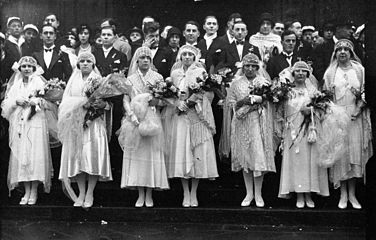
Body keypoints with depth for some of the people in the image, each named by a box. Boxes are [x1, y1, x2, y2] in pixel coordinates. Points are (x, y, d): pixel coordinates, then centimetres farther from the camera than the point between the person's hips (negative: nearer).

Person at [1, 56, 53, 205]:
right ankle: (26, 192, 5)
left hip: (36, 122, -3)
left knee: (35, 156, -9)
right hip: (18, 124, 3)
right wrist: (16, 100, -8)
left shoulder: (39, 82, 6)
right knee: (20, 156, -1)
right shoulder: (15, 84, 16)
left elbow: (49, 102, -1)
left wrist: (36, 101, -17)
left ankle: (34, 192, -2)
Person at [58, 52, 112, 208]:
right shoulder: (73, 81, 16)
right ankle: (81, 194, 1)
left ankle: (90, 194, -6)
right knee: (77, 156, -3)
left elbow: (109, 103, 4)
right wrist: (82, 103, -12)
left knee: (93, 156, -10)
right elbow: (66, 102, 5)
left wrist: (103, 104, -19)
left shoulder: (99, 80, 9)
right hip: (75, 123, 2)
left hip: (94, 123, -2)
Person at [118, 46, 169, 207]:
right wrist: (133, 116, -12)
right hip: (135, 122, 1)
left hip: (152, 120, -1)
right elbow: (126, 101, 3)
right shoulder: (130, 79, 11)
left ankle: (149, 195, 2)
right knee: (136, 155, -1)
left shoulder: (158, 77, 9)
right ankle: (140, 194, 4)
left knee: (151, 154, -4)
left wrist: (154, 101, -15)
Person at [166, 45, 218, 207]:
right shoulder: (175, 73, 13)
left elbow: (205, 94, -1)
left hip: (197, 117, -2)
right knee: (181, 152, -3)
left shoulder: (201, 72, 6)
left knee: (198, 153, -4)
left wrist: (189, 101, -13)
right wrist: (177, 102, -8)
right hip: (179, 116, 2)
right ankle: (186, 194, 3)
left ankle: (194, 193, 4)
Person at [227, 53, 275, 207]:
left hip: (259, 123, -1)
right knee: (245, 156, 1)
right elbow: (231, 103, 9)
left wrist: (257, 99, -14)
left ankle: (258, 194, 1)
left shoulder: (264, 82, 9)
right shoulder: (236, 84, 13)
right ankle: (249, 193, 9)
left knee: (259, 155, -7)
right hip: (242, 124, 2)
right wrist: (242, 101, -9)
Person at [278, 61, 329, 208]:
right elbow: (284, 112, 8)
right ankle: (299, 196, 1)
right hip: (293, 130, -1)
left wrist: (310, 110, -13)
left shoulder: (312, 90, 11)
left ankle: (308, 195, 5)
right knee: (295, 160, -4)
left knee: (311, 160, -2)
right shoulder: (288, 91, 8)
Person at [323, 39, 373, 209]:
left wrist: (358, 109, -9)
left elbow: (365, 93, 3)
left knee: (355, 153, 0)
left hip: (355, 117, 0)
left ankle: (352, 194, 8)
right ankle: (343, 194, 7)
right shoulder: (330, 72, 6)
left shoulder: (359, 70, 5)